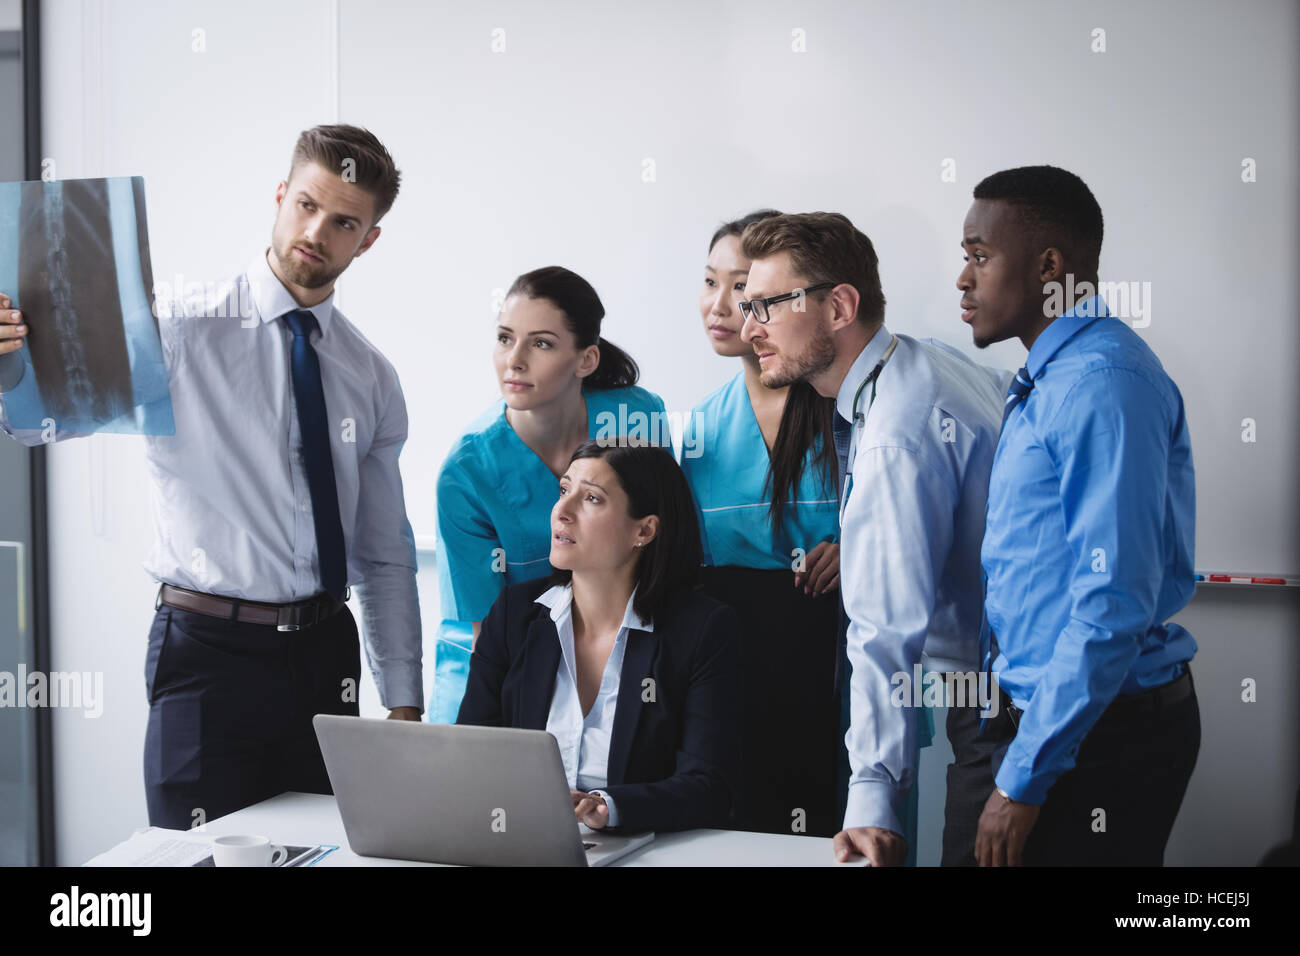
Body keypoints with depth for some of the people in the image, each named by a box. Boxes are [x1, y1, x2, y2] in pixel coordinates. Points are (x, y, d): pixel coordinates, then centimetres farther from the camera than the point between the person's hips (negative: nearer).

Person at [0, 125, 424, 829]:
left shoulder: (371, 379, 9)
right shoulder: (184, 328, -6)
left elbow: (386, 557, 13)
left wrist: (403, 701, 9)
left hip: (325, 655, 5)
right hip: (210, 652, -4)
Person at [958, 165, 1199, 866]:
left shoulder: (1101, 383, -19)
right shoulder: (1046, 381, 14)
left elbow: (1113, 602, -25)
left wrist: (1024, 777, -22)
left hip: (1101, 726, -9)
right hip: (1045, 717, 9)